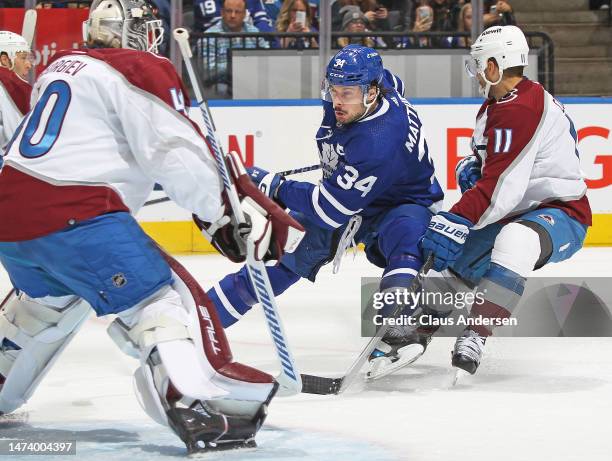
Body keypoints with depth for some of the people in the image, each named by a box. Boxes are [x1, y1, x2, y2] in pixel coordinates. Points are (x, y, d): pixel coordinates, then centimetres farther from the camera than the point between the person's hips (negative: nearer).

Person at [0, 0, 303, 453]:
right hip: (73, 216, -8)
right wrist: (227, 215, -6)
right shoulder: (139, 72, -1)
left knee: (51, 298, 34)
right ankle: (196, 405, -26)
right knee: (164, 298, -7)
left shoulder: (60, 67, 22)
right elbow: (178, 154, -11)